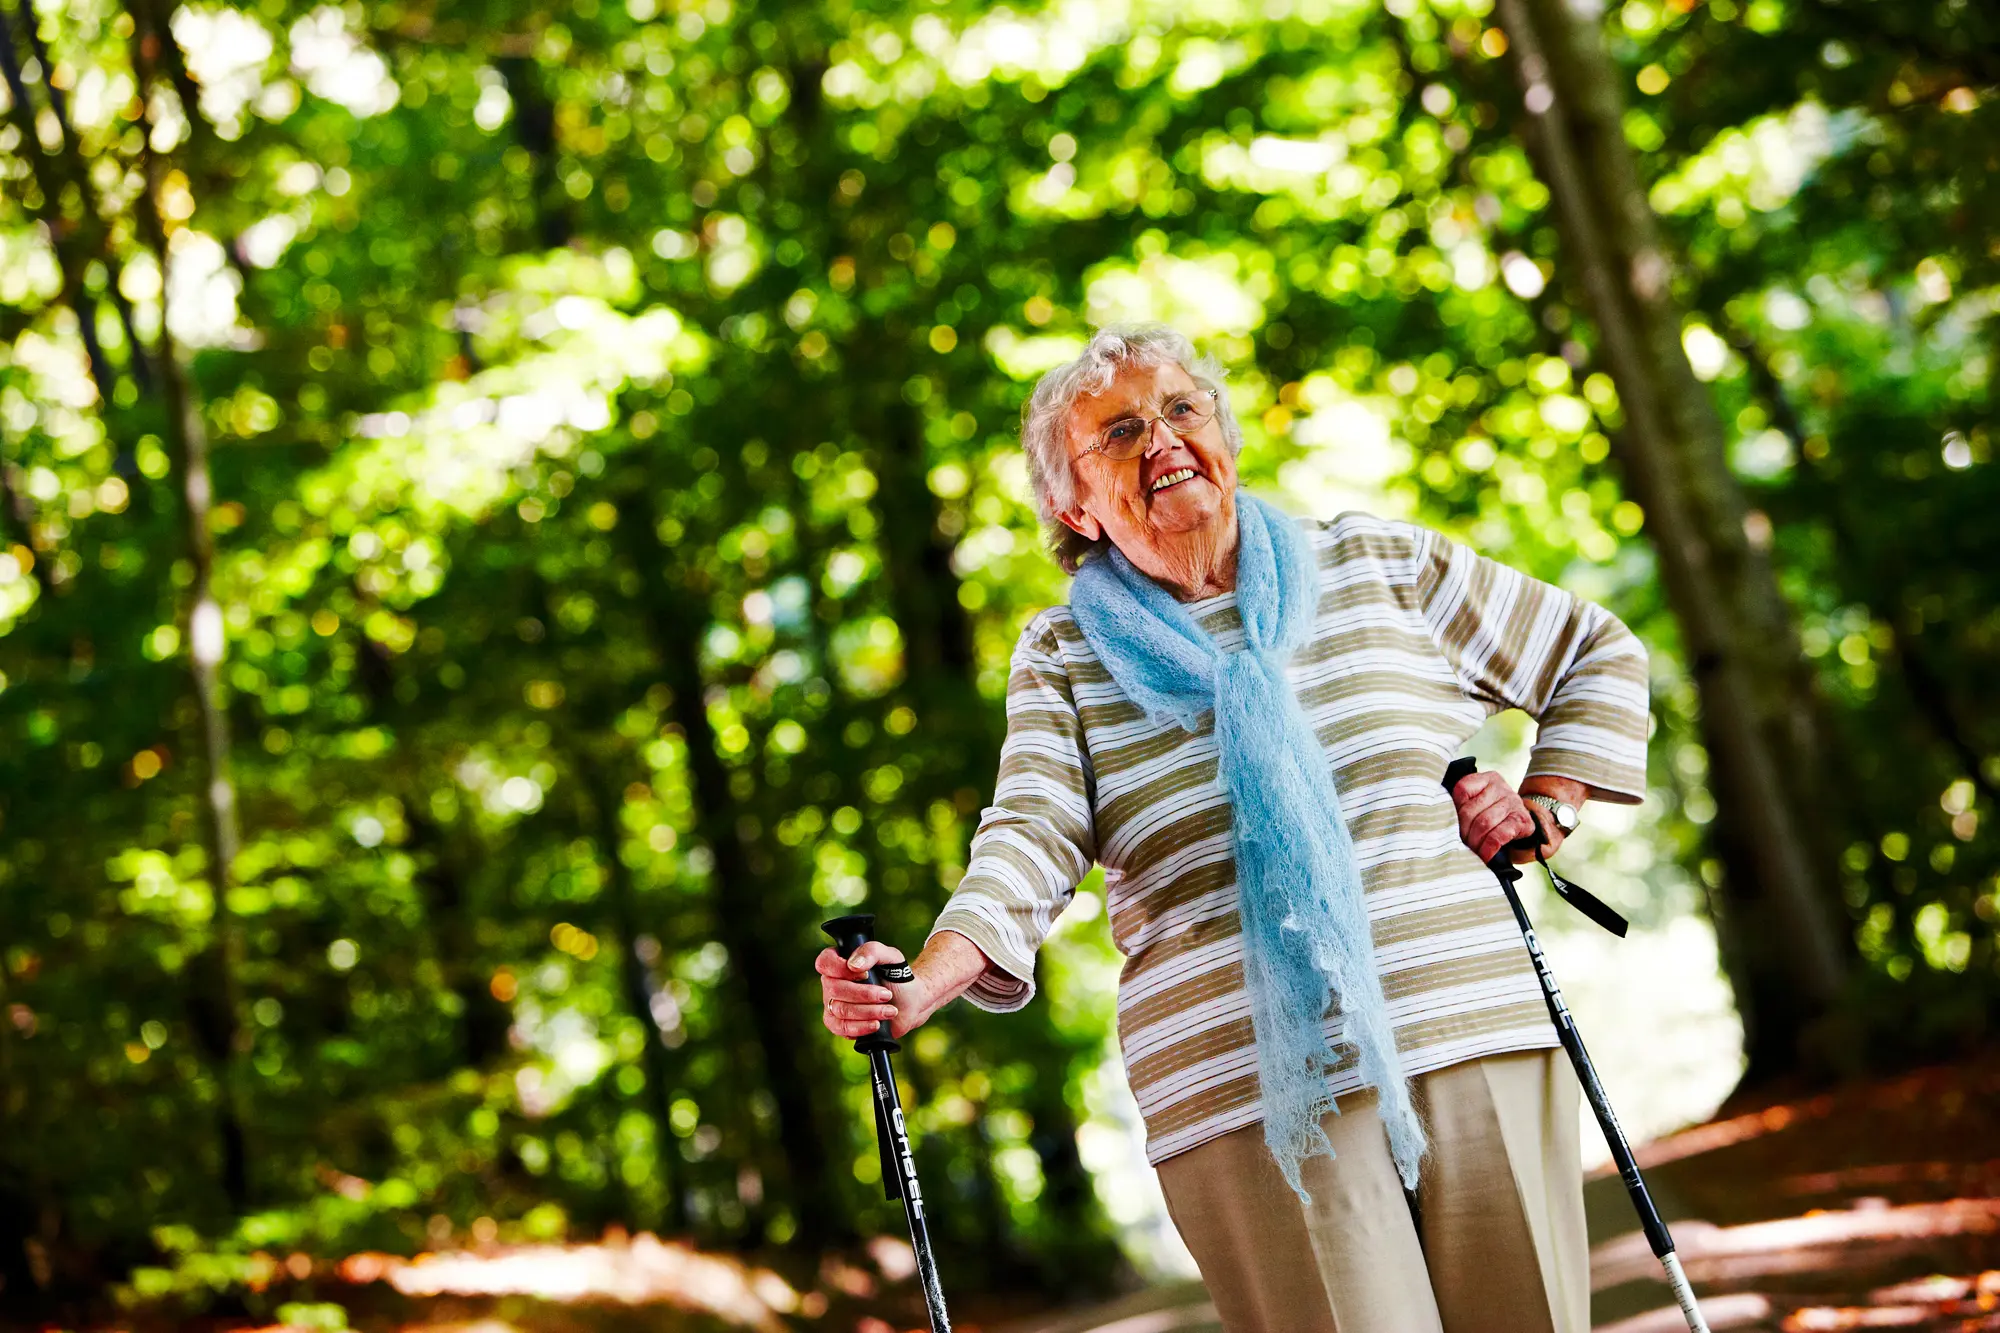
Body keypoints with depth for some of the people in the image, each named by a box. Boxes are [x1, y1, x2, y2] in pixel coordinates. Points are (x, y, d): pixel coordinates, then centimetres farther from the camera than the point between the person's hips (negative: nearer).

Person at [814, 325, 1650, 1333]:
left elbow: (1600, 657, 22)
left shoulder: (1378, 567, 11)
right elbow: (1029, 844, -9)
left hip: (1474, 1049, 2)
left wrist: (1544, 813, 7)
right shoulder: (1062, 659, 8)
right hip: (1252, 1102, -2)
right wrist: (922, 984, -27)